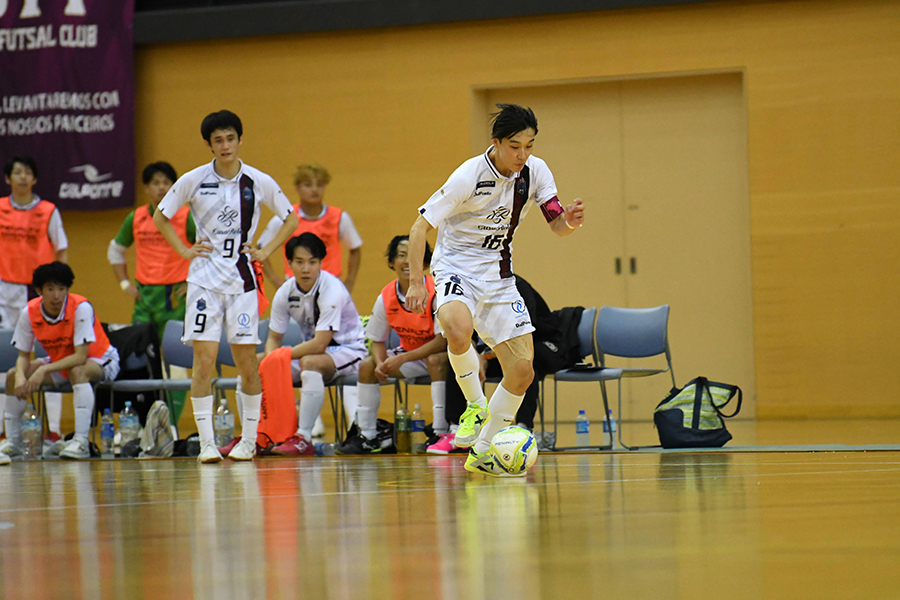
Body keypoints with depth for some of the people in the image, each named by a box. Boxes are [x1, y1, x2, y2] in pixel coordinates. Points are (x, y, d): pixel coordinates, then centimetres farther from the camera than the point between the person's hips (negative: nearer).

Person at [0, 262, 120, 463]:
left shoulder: (81, 308, -28)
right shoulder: (30, 312, -14)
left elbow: (80, 357, -31)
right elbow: (23, 355, -6)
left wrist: (44, 370, -40)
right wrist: (20, 376, -29)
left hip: (100, 362, -5)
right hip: (59, 362, 6)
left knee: (77, 372, -39)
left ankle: (81, 441, -42)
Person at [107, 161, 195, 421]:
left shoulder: (186, 217, -3)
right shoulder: (135, 219, 8)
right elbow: (115, 250, 25)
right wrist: (124, 283, 14)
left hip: (175, 297, -4)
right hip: (144, 296, 4)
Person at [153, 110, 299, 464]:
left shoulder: (259, 182, 0)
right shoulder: (193, 181, -2)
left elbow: (290, 219, 13)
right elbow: (161, 217, 11)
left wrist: (266, 251, 2)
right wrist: (184, 250, 1)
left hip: (242, 280, 1)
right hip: (204, 278, -1)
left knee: (246, 362, 1)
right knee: (204, 360, -8)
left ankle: (249, 439, 13)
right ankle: (206, 443, -4)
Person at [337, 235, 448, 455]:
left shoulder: (436, 292, -25)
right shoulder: (385, 298, -10)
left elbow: (443, 340, -27)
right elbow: (377, 340, 1)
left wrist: (402, 359, -30)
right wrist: (381, 363, -22)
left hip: (438, 353, -6)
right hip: (410, 352, 6)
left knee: (435, 360, -37)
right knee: (368, 366, -9)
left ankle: (441, 432, -34)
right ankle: (367, 436, -1)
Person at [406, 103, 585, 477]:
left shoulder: (535, 172, -7)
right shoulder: (469, 176, -22)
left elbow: (557, 226, -7)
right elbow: (420, 227, -17)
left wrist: (569, 221, -31)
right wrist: (416, 282, -26)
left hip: (498, 275, 5)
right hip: (456, 268, -5)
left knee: (522, 371, -2)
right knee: (458, 330, -38)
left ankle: (482, 452, 15)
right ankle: (476, 405, -11)